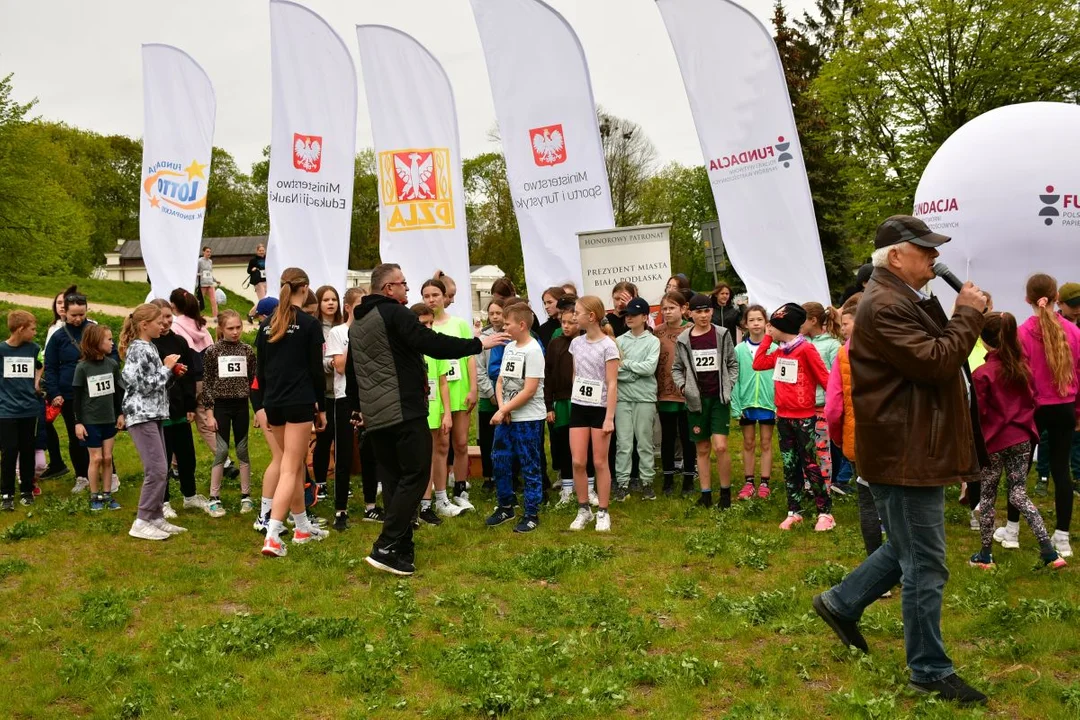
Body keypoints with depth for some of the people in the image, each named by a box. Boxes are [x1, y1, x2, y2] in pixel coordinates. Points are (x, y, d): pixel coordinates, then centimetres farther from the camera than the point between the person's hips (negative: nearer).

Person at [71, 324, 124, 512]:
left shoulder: (113, 364, 0)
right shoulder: (82, 367, -12)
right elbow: (77, 397, -7)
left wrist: (120, 414, 12)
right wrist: (78, 422, -9)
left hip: (109, 419, 4)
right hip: (90, 421, -4)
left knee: (108, 458, 6)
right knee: (96, 458, 0)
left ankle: (107, 495, 15)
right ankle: (95, 497, 13)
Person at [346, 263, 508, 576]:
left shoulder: (357, 322, 16)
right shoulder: (395, 314, -11)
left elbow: (351, 370, 24)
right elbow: (434, 345, -17)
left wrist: (357, 407, 35)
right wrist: (479, 343, -8)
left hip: (375, 415, 9)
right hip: (404, 411, -9)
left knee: (392, 479, 11)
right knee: (415, 476, -4)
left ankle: (401, 550, 14)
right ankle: (385, 547, -9)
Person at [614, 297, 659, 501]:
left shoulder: (653, 341, 2)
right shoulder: (619, 341, 6)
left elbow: (649, 368, -12)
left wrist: (625, 364, -7)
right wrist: (636, 374, -12)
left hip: (645, 398, -1)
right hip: (622, 397, 1)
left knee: (645, 442, 7)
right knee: (623, 443, 3)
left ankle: (647, 481, 16)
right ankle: (622, 483, 9)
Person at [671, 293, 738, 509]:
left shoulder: (723, 335, -1)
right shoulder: (683, 340, 1)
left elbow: (733, 364, 6)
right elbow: (676, 368, 9)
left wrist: (729, 386, -6)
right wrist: (682, 385, -7)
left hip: (719, 398, -2)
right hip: (696, 400, 2)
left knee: (720, 446, -11)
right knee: (702, 449, 8)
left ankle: (725, 491, 5)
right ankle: (706, 493, 15)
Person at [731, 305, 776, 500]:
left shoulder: (773, 348, -6)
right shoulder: (739, 349, -3)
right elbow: (734, 379, -2)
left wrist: (780, 403, -10)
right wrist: (735, 406, -6)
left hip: (768, 403, -1)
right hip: (746, 403, 1)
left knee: (766, 443, 9)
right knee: (748, 444, 12)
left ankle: (764, 483, 18)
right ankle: (748, 483, 21)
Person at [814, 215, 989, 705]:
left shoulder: (904, 300, 15)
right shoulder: (884, 306, -20)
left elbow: (936, 356, 20)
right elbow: (937, 363, -25)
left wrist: (963, 315, 5)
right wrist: (968, 314, -15)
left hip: (915, 448, 11)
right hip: (905, 453, -11)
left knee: (911, 551, 22)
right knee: (925, 566, -1)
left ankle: (842, 603, 34)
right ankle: (930, 671, 12)